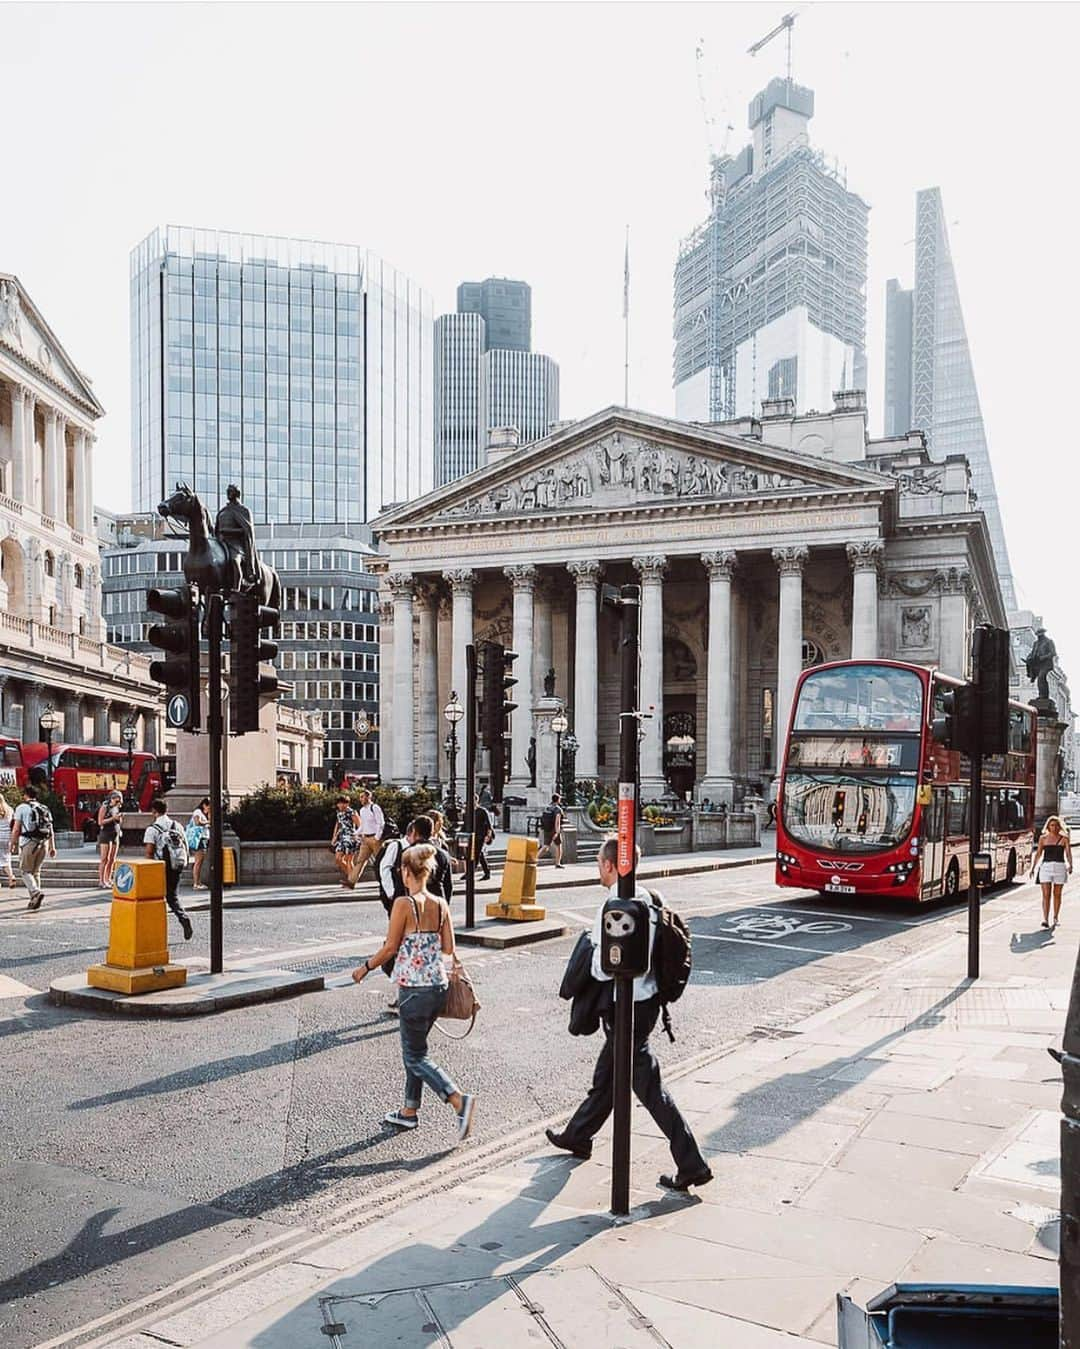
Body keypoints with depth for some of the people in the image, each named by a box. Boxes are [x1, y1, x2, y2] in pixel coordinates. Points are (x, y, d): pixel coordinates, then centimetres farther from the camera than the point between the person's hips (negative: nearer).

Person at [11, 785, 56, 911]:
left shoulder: (22, 808, 1)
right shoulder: (45, 808, 16)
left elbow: (16, 829, -3)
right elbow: (51, 830, 13)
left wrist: (13, 844, 7)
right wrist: (52, 847, 14)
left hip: (28, 843, -5)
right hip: (44, 843, 5)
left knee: (26, 871, 3)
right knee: (36, 872, 15)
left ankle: (36, 892, -20)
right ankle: (34, 900, 13)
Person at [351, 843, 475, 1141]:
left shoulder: (404, 903, -14)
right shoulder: (440, 904, 2)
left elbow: (390, 948, -9)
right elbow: (449, 948, 5)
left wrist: (365, 968, 6)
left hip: (414, 989, -7)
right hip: (439, 985, 7)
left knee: (416, 1056, 4)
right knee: (413, 1048, 21)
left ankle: (459, 1100, -12)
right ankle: (409, 1111, 29)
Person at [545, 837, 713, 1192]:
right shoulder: (647, 900, 4)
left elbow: (604, 967, -24)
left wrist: (587, 962, -4)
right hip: (647, 998, 9)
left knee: (649, 1086, -1)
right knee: (606, 1075, 24)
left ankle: (692, 1165, 3)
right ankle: (577, 1136, 42)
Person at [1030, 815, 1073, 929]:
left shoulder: (1064, 839, 4)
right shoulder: (1043, 838, 9)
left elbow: (1068, 853, -4)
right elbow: (1038, 854, 12)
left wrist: (1070, 865, -20)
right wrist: (1033, 868, 8)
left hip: (1059, 867, -1)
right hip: (1045, 867, 1)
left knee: (1057, 894, 9)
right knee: (1046, 895, -6)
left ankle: (1055, 918, 22)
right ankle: (1045, 919, -10)